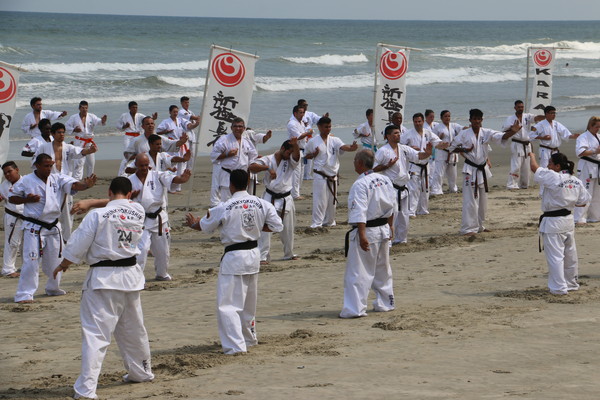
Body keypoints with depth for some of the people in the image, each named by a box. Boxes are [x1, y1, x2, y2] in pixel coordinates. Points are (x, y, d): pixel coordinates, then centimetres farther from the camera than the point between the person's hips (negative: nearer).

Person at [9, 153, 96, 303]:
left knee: (54, 260, 16)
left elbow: (74, 185, -16)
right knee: (31, 261, -11)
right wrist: (27, 199, -17)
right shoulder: (26, 181, -8)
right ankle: (24, 294, -5)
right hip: (34, 227, -4)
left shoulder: (58, 179, -1)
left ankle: (53, 288, 37)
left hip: (53, 227, 4)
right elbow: (12, 198, 2)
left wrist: (86, 184, -37)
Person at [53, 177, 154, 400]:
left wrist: (62, 266, 10)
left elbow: (77, 247, -8)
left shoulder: (97, 215, -13)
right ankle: (141, 371, 41)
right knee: (133, 329, 23)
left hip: (103, 279, -5)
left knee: (95, 333, -7)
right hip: (131, 277, 5)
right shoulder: (138, 213, -1)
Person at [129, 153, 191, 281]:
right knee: (142, 248, -18)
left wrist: (182, 178, -43)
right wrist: (132, 195, -21)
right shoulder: (131, 180, -3)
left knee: (163, 250, 15)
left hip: (159, 218, 3)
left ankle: (162, 274, 37)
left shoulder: (157, 176, -3)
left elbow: (171, 178, -21)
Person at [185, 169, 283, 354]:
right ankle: (249, 338, 39)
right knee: (249, 302, 23)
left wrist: (193, 223, 24)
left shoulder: (224, 207, -15)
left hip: (233, 257, -6)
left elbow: (204, 226, 1)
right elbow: (277, 226, 1)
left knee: (227, 304, -3)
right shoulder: (261, 204, -3)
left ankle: (236, 345, -12)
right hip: (254, 254, 6)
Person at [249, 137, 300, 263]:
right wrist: (267, 168, -30)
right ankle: (263, 256, -10)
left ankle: (289, 254, 32)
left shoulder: (291, 161, 2)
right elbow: (252, 167, -15)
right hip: (270, 197, -3)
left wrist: (295, 144, -43)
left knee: (288, 229, 13)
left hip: (286, 199, 3)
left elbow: (296, 154, -21)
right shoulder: (269, 159, -3)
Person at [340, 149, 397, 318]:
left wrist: (362, 235, -27)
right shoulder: (385, 180, 5)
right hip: (383, 231, 8)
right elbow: (391, 207, 13)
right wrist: (390, 226, 23)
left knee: (358, 272, -3)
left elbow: (359, 213, -24)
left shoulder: (360, 185, -19)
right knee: (383, 269, 20)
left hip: (366, 231, -8)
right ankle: (385, 303, 30)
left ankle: (354, 309, -5)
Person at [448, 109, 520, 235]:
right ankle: (468, 228, -4)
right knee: (470, 200, -8)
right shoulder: (464, 134, -8)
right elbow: (452, 147, -1)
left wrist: (512, 131, -35)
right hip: (470, 169, -5)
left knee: (482, 200, 14)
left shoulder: (487, 133, -2)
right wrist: (464, 150, -19)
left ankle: (479, 226, 28)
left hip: (483, 169, 5)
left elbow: (502, 137, -15)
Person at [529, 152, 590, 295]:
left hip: (553, 223, -8)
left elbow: (534, 167, -12)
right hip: (568, 220, 8)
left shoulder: (552, 178, -19)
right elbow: (582, 202, 8)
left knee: (555, 256, -1)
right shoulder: (576, 181, 3)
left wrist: (532, 156, 8)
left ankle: (559, 287, 2)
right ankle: (571, 283, 30)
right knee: (570, 254, 17)